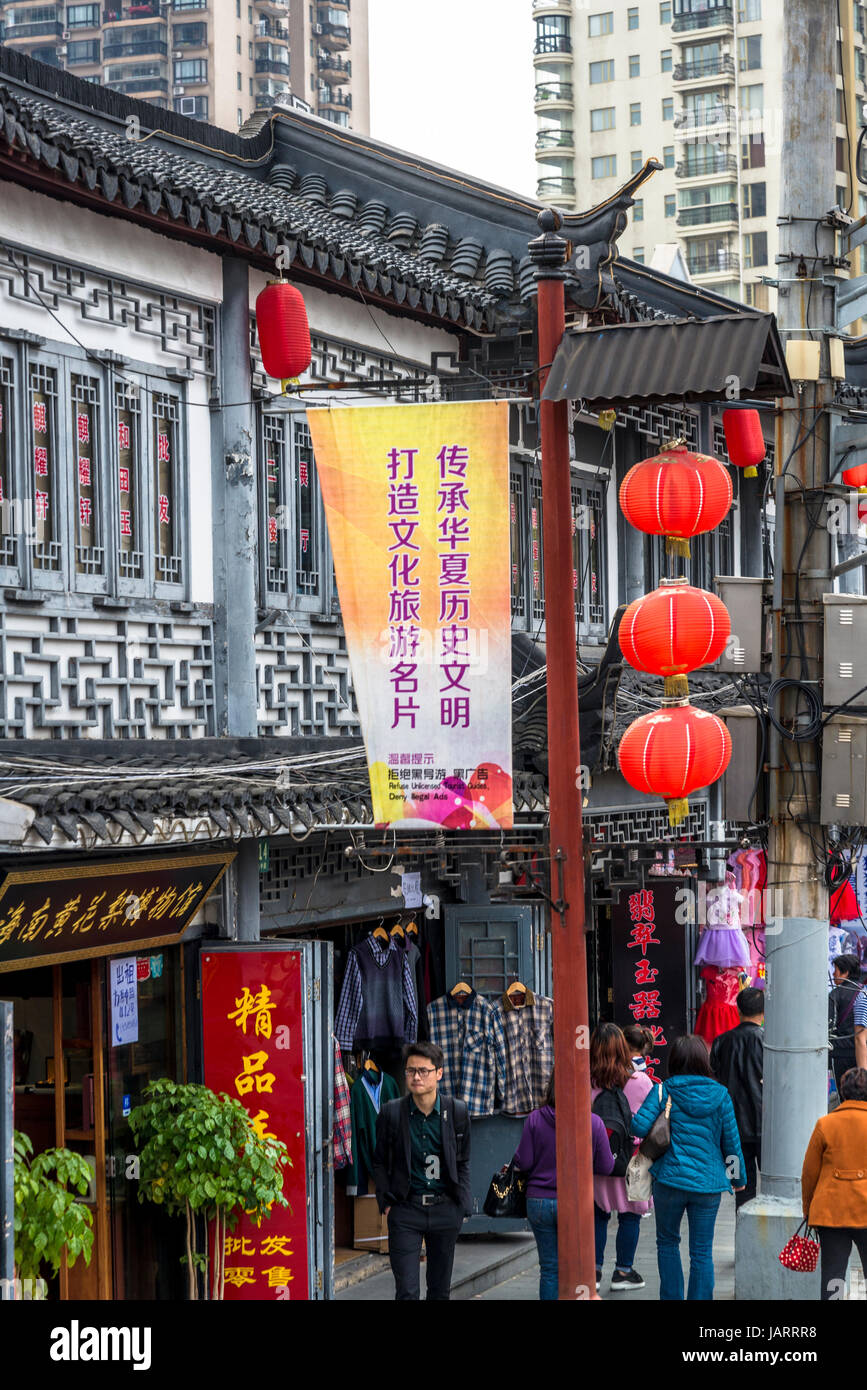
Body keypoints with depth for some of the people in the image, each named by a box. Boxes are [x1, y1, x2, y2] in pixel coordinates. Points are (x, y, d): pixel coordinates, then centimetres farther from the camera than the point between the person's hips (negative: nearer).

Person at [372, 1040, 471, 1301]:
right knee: (407, 1292, -8)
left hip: (445, 1209, 2)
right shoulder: (391, 1113, -2)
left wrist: (462, 1206, 3)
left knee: (440, 1291, 9)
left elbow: (463, 1162, 10)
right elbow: (379, 1162, 7)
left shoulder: (457, 1111, 1)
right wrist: (386, 1203, -2)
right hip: (405, 1210, -2)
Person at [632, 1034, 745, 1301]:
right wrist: (738, 1178, 17)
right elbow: (731, 1141, 4)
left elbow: (640, 1126, -16)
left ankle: (672, 1298, 17)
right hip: (709, 1182, 1)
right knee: (702, 1251, 5)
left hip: (670, 1179, -1)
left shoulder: (663, 1091, -5)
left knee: (667, 1242, 18)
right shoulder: (720, 1094, 0)